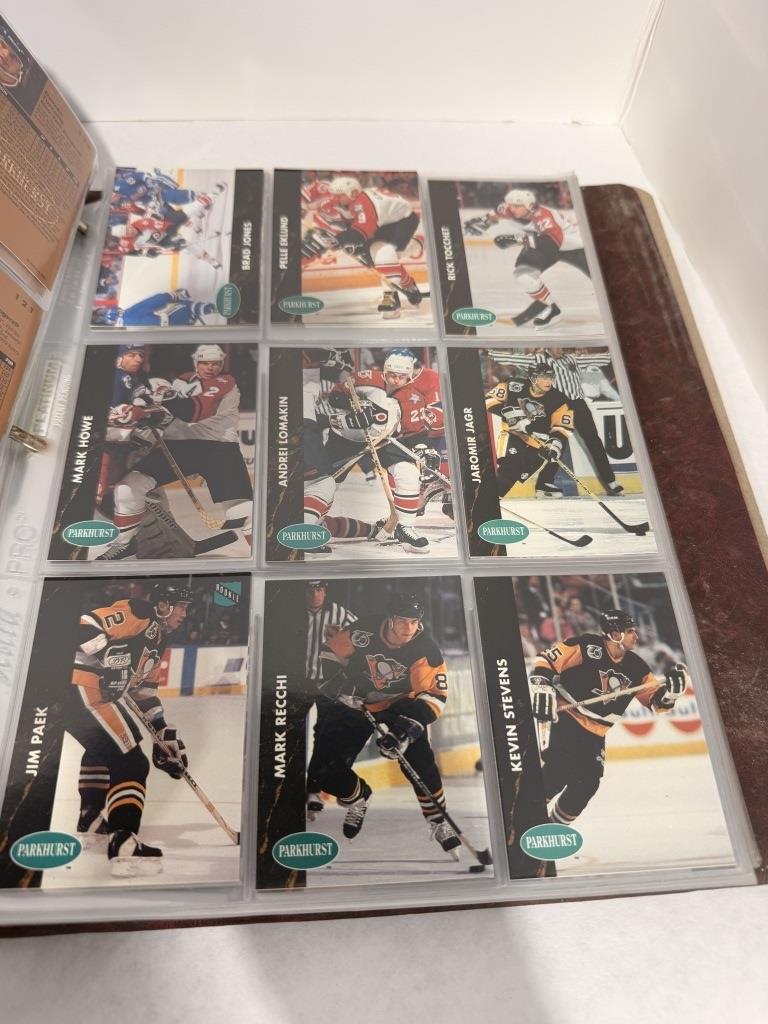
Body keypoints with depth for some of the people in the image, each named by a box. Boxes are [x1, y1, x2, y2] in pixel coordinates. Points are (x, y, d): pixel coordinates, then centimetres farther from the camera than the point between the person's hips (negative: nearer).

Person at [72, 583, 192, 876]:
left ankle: (91, 819, 47)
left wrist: (165, 733, 19)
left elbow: (145, 691, 24)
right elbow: (86, 626, -18)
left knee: (102, 747, 33)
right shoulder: (137, 613, -6)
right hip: (81, 686, -11)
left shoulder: (156, 642, 22)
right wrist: (102, 662, -27)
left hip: (89, 692, 11)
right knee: (131, 763, -10)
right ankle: (122, 843, -16)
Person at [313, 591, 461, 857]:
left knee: (418, 757, -23)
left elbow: (434, 695, -24)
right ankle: (358, 797, 29)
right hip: (359, 704, 2)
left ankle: (438, 821, -1)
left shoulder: (425, 649, -23)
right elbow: (331, 652, -8)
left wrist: (407, 727, -36)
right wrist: (334, 682, -19)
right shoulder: (365, 631, -23)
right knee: (325, 766, -2)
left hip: (402, 704, -1)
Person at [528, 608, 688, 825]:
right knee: (559, 769, -20)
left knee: (586, 784, 0)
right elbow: (547, 660, -15)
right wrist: (542, 688, -26)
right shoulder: (587, 645, -15)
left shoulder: (636, 667, 3)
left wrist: (671, 689, -13)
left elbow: (657, 702, 6)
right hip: (562, 717, -6)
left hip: (593, 733, 6)